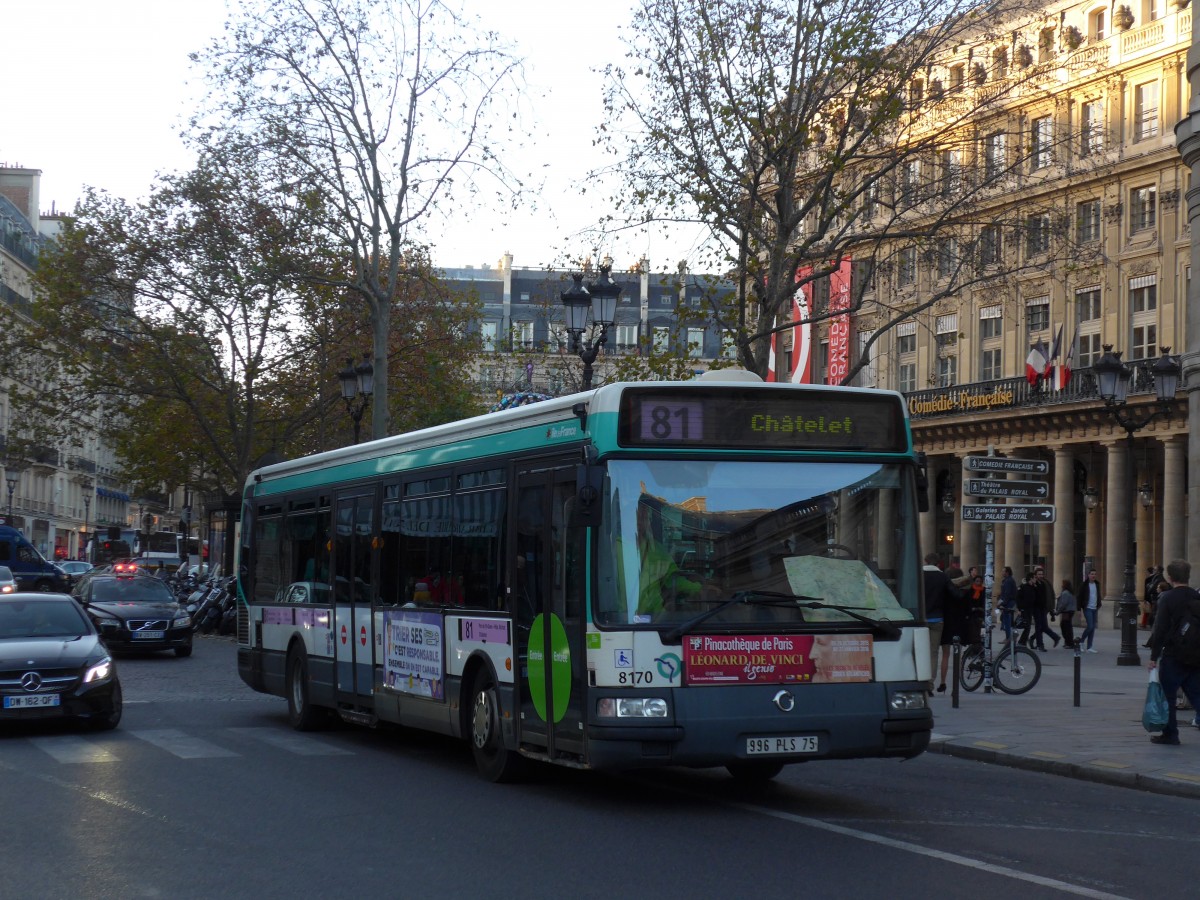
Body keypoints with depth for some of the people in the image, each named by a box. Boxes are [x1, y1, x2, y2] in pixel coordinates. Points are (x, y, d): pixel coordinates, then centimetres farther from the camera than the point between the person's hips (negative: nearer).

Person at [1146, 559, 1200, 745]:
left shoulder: (1167, 599, -11)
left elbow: (1160, 630, -12)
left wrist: (1154, 656, -6)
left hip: (1173, 656, -5)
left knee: (1168, 695, 6)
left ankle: (1170, 734, 8)